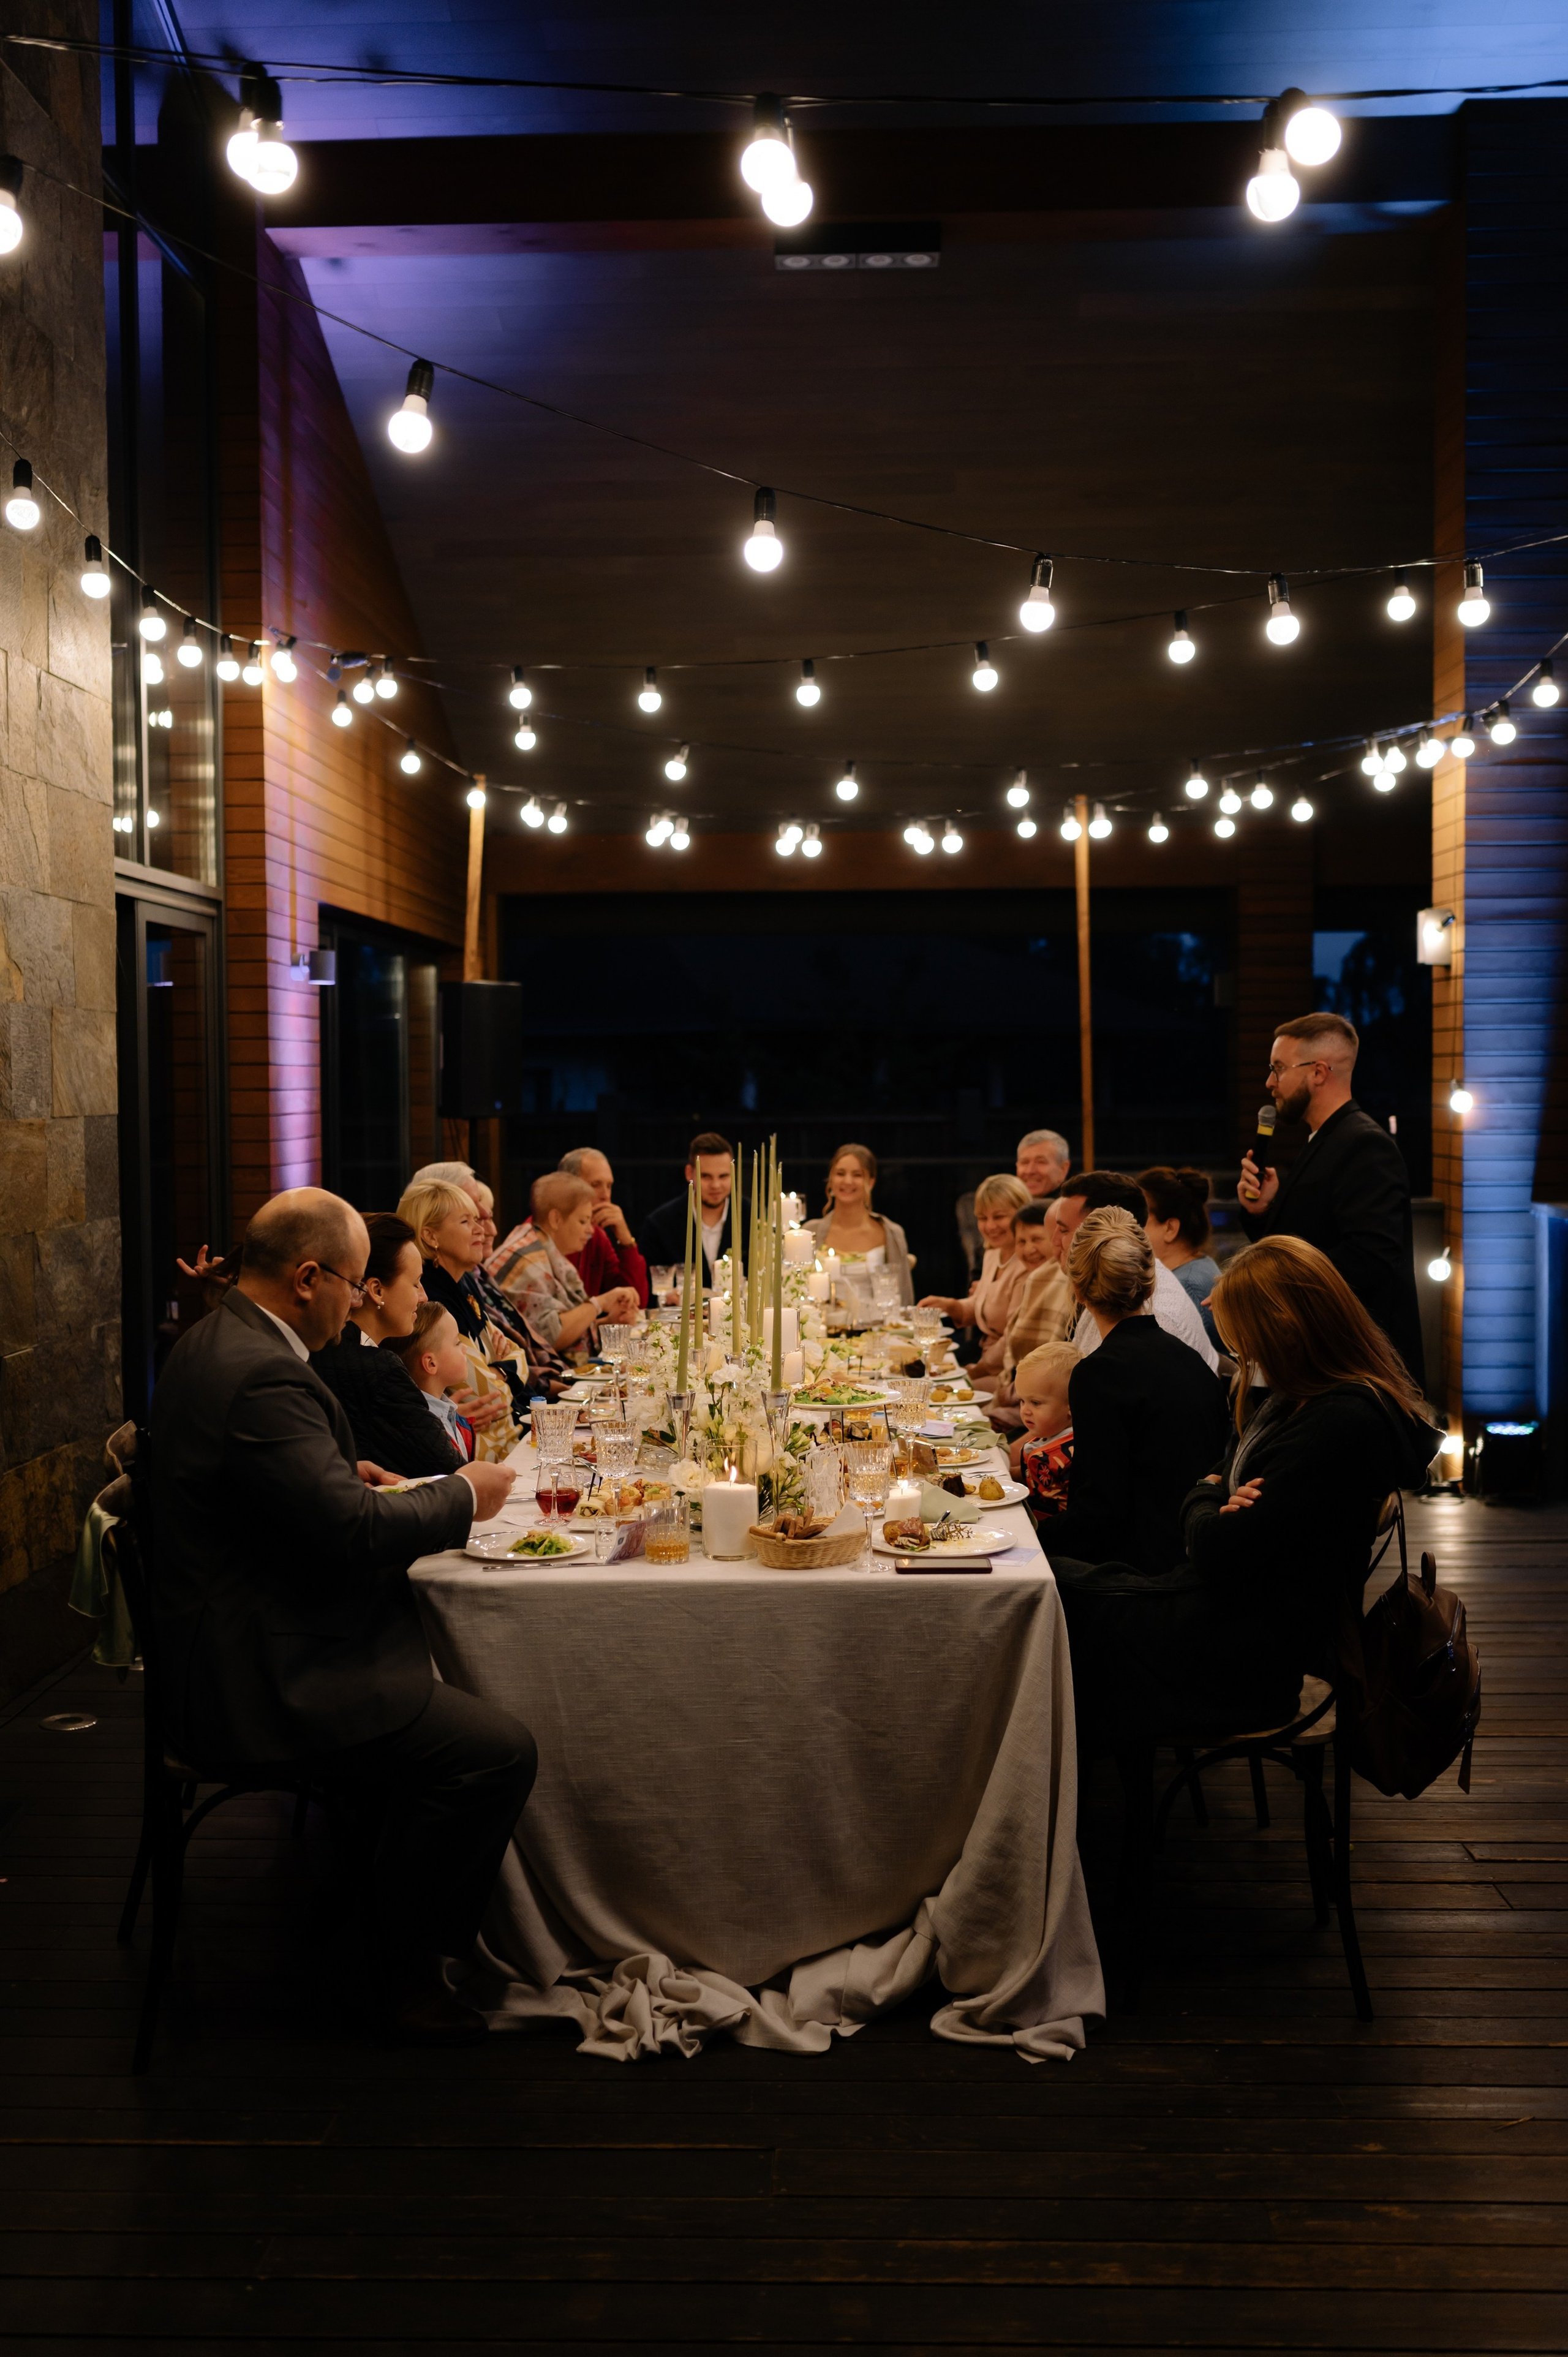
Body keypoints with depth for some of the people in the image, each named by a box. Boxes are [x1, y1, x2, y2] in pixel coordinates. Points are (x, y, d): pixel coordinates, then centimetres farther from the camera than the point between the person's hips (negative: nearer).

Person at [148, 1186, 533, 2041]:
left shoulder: (210, 1342, 9)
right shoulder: (263, 1377, -25)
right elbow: (355, 1532, -28)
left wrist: (343, 1474, 14)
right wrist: (463, 1495, -13)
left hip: (240, 1642, 12)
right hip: (264, 1681, -12)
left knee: (449, 1674, 20)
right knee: (498, 1749, -16)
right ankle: (406, 1968, 1)